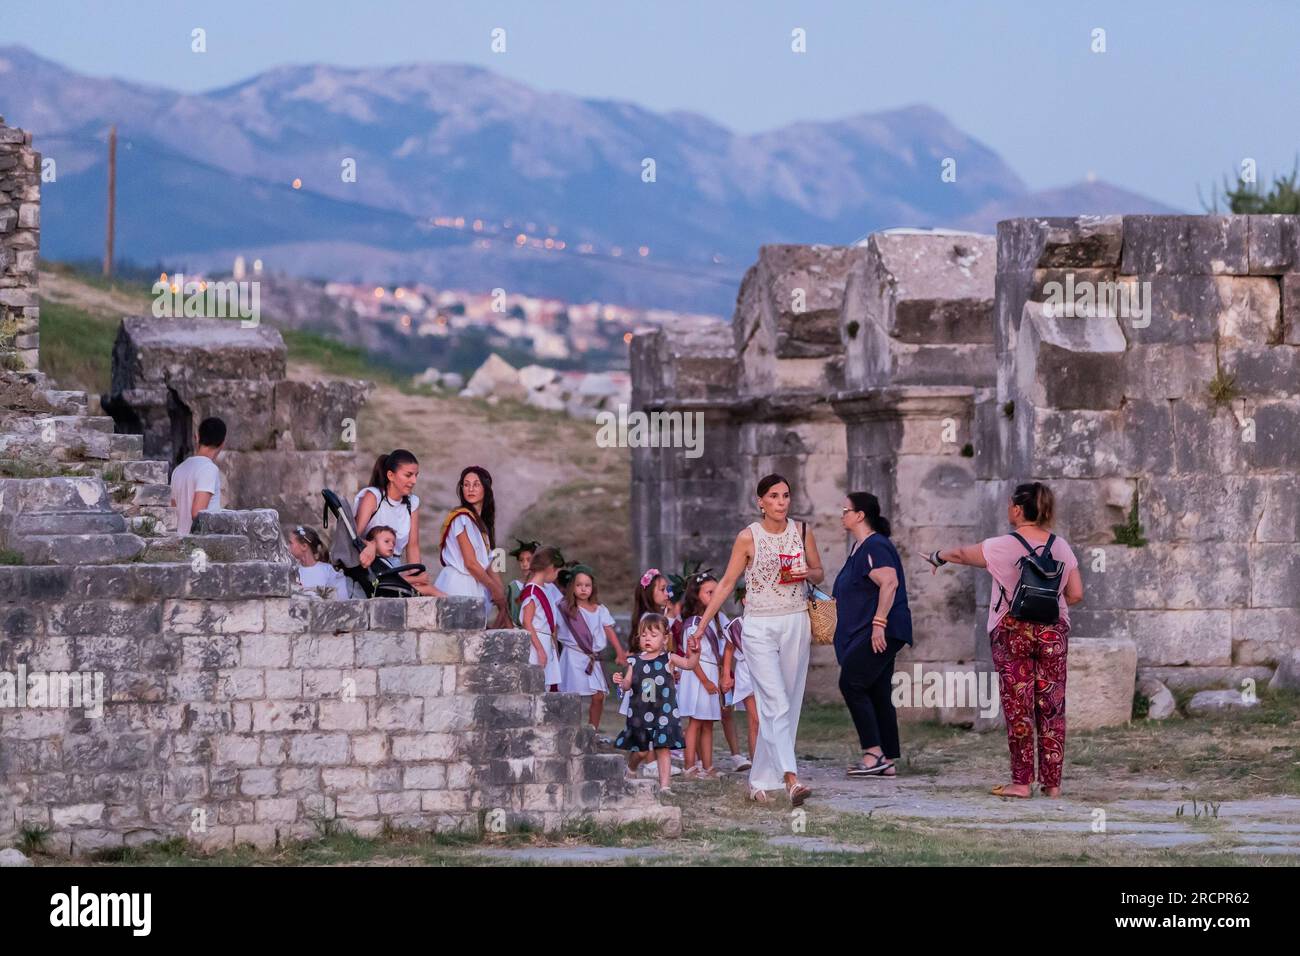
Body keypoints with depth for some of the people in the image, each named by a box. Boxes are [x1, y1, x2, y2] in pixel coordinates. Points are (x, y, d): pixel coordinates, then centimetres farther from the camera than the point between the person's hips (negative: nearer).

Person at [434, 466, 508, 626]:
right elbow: (470, 563, -9)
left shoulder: (481, 523, 20)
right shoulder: (461, 518, -5)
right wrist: (495, 588, 1)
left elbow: (489, 565, 16)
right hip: (459, 583, -8)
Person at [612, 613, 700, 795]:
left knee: (663, 750, -4)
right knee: (640, 751, 11)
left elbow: (689, 664, -19)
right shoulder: (635, 661, 2)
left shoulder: (668, 659, -5)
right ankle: (630, 770, 41)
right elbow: (627, 685, 2)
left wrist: (695, 653, -38)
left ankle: (664, 785, -2)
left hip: (663, 714, -2)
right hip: (640, 715, 2)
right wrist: (621, 681, -20)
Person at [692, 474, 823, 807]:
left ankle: (761, 780, 13)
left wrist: (807, 574, -8)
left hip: (795, 625, 4)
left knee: (787, 705, 4)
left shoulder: (802, 532, 5)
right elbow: (726, 583, 2)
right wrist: (701, 626, 0)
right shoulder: (748, 538, -3)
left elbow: (819, 574, 16)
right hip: (759, 627, -4)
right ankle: (790, 779, -25)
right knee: (776, 704, -14)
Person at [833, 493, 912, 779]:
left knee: (851, 683, -14)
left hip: (879, 632, -11)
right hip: (864, 632, 11)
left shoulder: (874, 547, -13)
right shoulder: (859, 547, 20)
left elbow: (889, 583, -26)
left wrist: (879, 623, -29)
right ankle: (888, 761, 9)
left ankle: (873, 753, -15)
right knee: (878, 695, 8)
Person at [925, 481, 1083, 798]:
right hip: (1053, 633, 3)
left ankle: (1021, 782, 0)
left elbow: (960, 554, 7)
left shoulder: (1003, 547, -8)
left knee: (1018, 708, 1)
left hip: (1012, 632, -3)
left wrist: (937, 557, 27)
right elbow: (1076, 594, 2)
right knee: (1052, 707, 5)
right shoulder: (1061, 547, 2)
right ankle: (1052, 782, 6)